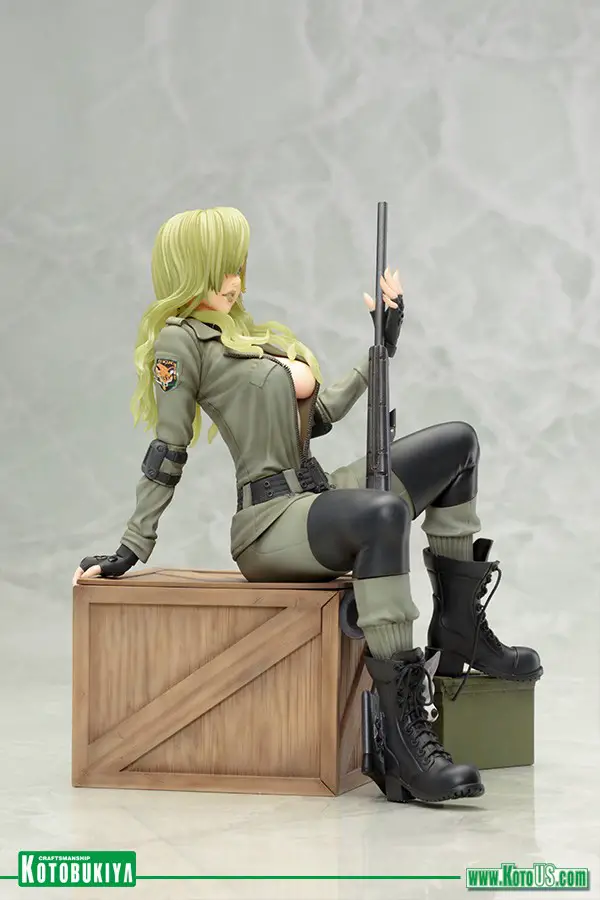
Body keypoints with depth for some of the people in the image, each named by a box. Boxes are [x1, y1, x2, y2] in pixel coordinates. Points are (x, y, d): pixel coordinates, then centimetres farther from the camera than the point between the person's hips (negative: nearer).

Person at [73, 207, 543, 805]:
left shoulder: (249, 333, 23)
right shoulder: (181, 340, -3)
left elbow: (317, 416, 24)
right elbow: (168, 454, -5)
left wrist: (382, 345, 26)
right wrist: (131, 551, -8)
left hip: (318, 495, 9)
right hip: (270, 524, -9)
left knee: (457, 441, 6)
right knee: (384, 513, -39)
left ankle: (459, 630, 7)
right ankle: (403, 740, -46)